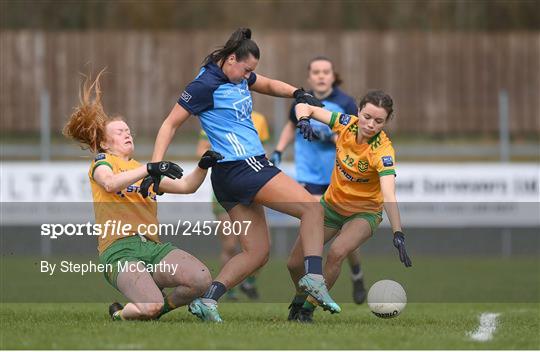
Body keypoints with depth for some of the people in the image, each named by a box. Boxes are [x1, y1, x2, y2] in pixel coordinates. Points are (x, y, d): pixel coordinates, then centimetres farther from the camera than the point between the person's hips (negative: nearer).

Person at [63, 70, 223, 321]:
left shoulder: (145, 170, 30)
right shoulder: (102, 161, 12)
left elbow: (185, 186, 22)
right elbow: (109, 183, -12)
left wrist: (203, 167, 4)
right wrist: (149, 169, -21)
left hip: (153, 246, 6)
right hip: (118, 250, -6)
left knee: (202, 280, -23)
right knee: (150, 307, -31)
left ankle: (160, 308, 5)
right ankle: (119, 313, 5)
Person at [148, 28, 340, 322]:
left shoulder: (239, 77, 14)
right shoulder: (205, 85, -11)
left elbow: (269, 85, 30)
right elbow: (170, 124, -9)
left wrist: (297, 94, 9)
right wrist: (156, 166, -18)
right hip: (243, 166, -10)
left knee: (256, 252, 9)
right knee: (312, 208, -12)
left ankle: (206, 300, 1)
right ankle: (313, 277, -23)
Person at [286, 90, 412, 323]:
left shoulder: (383, 150, -29)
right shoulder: (347, 123, -17)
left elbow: (389, 196, -42)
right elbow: (304, 107, -6)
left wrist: (398, 235, -55)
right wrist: (304, 120, -29)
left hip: (364, 212, -5)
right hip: (332, 204, 5)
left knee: (337, 253, -32)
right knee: (295, 264, 3)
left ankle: (308, 308, -11)